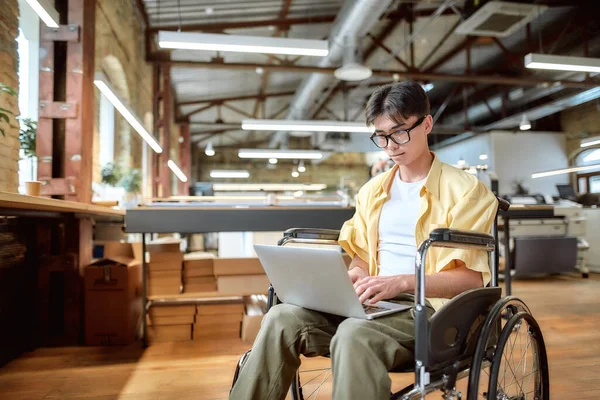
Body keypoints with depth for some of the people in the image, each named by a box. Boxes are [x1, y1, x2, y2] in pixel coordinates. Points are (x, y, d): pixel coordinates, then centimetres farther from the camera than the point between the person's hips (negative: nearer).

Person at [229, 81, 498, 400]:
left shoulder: (464, 190, 0)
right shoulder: (372, 191, 17)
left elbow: (472, 277, -7)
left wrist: (403, 281, -22)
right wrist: (354, 276, -4)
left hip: (429, 307, -4)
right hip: (374, 302, 5)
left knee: (354, 335, -37)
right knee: (281, 318, -21)